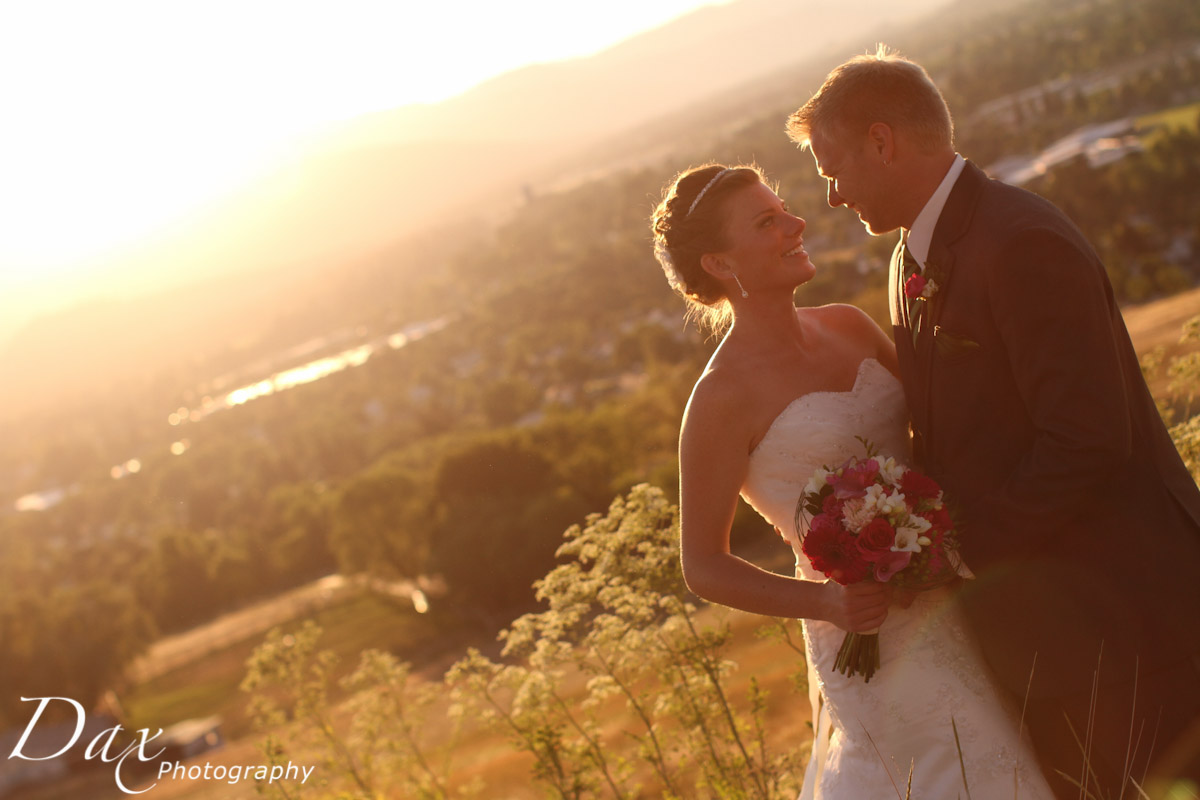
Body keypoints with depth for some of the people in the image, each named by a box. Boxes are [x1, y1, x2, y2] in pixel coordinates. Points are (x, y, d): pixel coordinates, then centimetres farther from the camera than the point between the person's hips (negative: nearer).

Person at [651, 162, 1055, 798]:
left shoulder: (849, 328, 4)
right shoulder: (721, 398, -14)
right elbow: (703, 567, -9)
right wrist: (823, 602, -23)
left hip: (949, 599, 7)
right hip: (877, 636, -7)